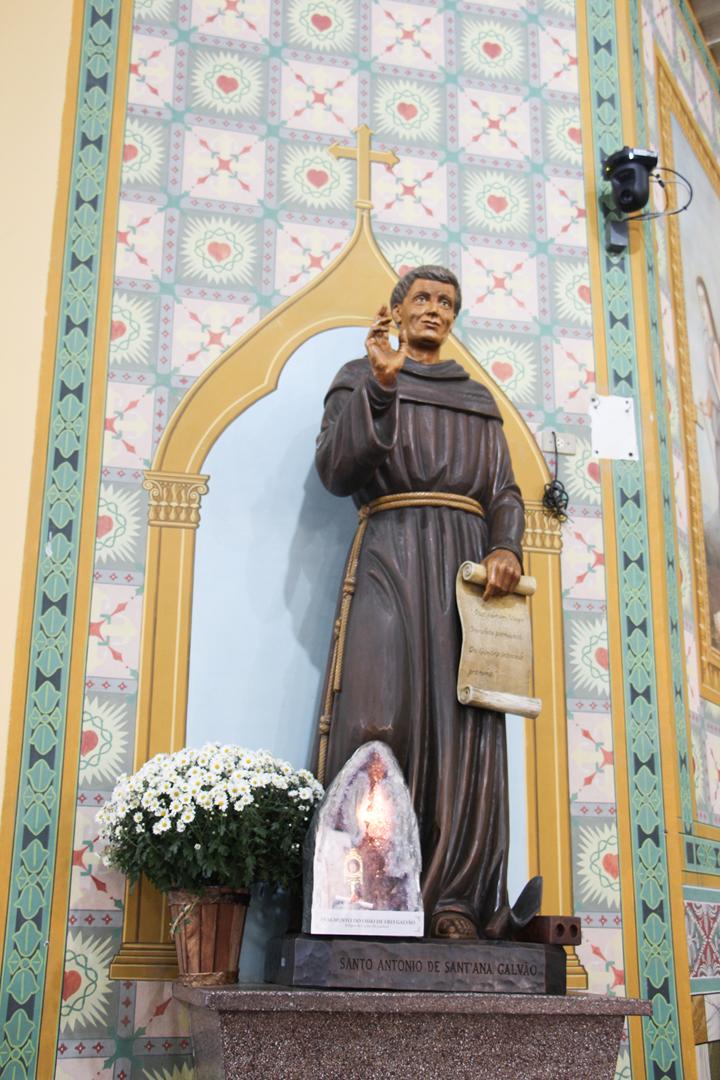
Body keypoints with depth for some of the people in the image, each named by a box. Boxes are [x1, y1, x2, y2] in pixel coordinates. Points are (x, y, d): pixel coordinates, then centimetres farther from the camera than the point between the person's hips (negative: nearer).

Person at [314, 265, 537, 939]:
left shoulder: (479, 400, 25)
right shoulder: (360, 377, 14)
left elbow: (504, 493, 17)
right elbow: (335, 472, -2)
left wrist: (506, 549, -5)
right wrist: (381, 384, -11)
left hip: (466, 564, 4)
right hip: (389, 556, -3)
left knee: (463, 731, -6)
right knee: (380, 717, -15)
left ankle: (454, 902, -5)